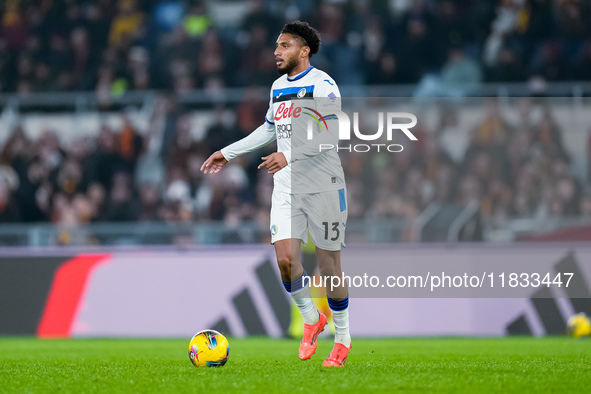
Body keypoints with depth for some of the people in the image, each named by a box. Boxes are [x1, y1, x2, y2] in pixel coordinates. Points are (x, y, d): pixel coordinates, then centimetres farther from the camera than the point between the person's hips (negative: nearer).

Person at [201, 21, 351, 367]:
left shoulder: (322, 85, -10)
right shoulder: (278, 87, 13)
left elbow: (330, 133, -21)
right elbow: (269, 129, 28)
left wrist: (290, 155, -32)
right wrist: (228, 153, 26)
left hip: (323, 186, -6)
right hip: (286, 187, 6)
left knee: (329, 263, 1)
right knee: (285, 257, -9)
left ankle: (343, 339, 15)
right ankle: (312, 319, 15)